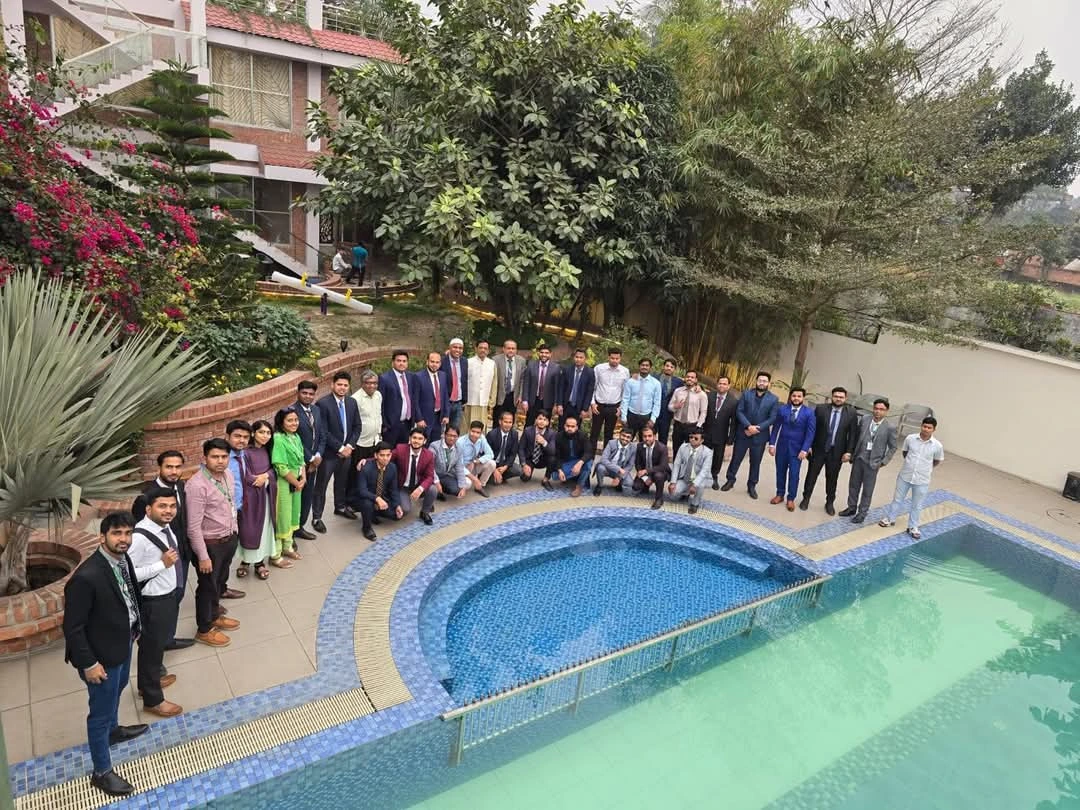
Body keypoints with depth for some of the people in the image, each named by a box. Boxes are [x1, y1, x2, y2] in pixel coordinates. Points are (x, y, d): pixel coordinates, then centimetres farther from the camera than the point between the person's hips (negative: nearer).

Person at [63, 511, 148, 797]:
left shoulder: (123, 558, -9)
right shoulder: (86, 577, -34)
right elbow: (72, 627, -25)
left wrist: (135, 627, 15)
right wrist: (88, 663, -19)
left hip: (123, 643, 8)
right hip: (102, 655, -8)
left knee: (117, 690, 33)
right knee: (100, 712, 12)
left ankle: (113, 730, 60)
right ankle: (102, 772, 32)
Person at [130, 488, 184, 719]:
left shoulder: (164, 527, -2)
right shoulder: (140, 537, -29)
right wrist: (162, 564, -28)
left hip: (169, 596, 8)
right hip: (154, 602, -8)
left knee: (157, 644, 28)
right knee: (151, 647, 12)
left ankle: (149, 681, 51)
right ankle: (152, 700, 31)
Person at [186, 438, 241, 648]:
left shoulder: (227, 475, -3)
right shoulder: (197, 485, -27)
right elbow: (193, 527, -24)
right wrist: (203, 556, -20)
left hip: (229, 539, 7)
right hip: (211, 544, -7)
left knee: (219, 581, 25)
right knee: (207, 586, 11)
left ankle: (215, 616, 46)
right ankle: (204, 630, 31)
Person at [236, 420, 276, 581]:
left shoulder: (267, 450, 4)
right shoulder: (246, 452, -16)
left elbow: (273, 469, 6)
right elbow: (245, 477, -17)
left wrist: (265, 476, -13)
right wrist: (260, 478, -8)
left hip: (266, 495, 6)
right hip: (250, 495, -6)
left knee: (264, 528, 11)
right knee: (249, 529, 4)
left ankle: (260, 562, 21)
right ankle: (245, 561, 21)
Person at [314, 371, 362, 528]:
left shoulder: (352, 402, 3)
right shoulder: (323, 403, -16)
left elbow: (357, 427, 7)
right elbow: (323, 432, -18)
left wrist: (349, 446, -6)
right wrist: (340, 448, -16)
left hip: (347, 450, 6)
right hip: (329, 452, -6)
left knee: (342, 481, 22)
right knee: (321, 485, 4)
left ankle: (340, 507, 42)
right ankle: (317, 517, 14)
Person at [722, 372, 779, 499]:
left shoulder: (773, 399, -1)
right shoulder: (746, 394, 0)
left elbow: (772, 418, -6)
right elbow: (739, 411, -5)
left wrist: (757, 428, -15)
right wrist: (748, 426, -18)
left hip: (759, 436, 0)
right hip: (743, 433, 0)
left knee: (755, 462, 9)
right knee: (736, 458, 9)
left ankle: (752, 486, 21)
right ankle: (730, 480, 25)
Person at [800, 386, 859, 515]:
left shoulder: (851, 413, -4)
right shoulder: (820, 409, -5)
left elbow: (853, 434, -2)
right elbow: (812, 428, -2)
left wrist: (849, 451, -9)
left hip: (836, 452, 0)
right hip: (818, 449, 0)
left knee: (832, 479, 11)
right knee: (811, 475, 10)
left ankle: (829, 503, 26)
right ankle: (806, 499, 26)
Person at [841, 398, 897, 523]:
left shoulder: (890, 428, -10)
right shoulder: (865, 418, -2)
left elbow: (892, 447, -1)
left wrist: (883, 462, -5)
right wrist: (852, 452, 7)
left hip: (873, 462, -3)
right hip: (858, 458, 3)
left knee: (867, 489, 7)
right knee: (853, 484, 15)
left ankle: (862, 512, 21)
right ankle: (852, 507, 32)